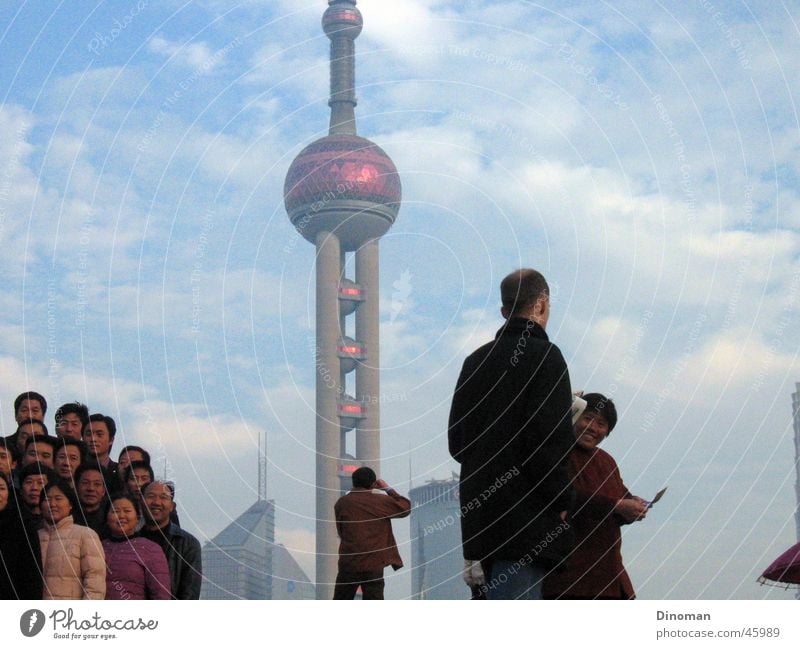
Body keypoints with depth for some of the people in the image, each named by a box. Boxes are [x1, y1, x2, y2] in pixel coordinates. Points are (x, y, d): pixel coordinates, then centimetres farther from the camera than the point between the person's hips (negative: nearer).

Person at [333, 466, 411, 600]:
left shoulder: (341, 503, 1)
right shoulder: (380, 501, -6)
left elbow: (340, 531, 11)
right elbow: (405, 508, 6)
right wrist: (388, 489, 12)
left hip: (348, 563, 2)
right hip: (373, 564, -2)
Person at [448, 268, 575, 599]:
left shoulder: (475, 361, 14)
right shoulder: (544, 355, -8)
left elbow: (456, 441, 17)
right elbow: (550, 441, -17)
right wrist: (561, 503, -9)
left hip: (481, 511, 8)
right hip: (527, 517, -8)